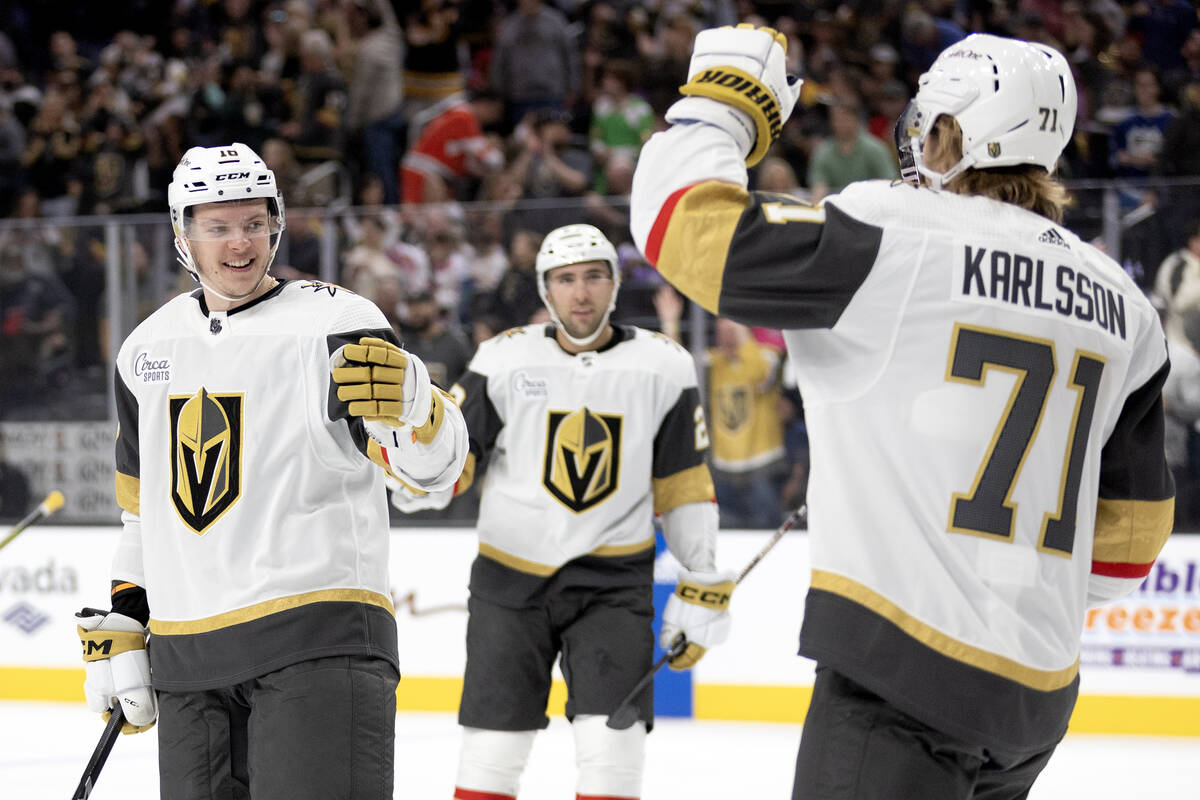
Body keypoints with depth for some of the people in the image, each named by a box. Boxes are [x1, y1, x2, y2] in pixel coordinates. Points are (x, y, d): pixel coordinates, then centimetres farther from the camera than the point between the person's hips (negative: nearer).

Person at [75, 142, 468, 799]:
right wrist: (119, 628, 19)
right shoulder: (147, 350, 15)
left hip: (319, 639, -6)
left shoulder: (336, 323, -4)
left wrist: (408, 403, -34)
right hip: (186, 657, 6)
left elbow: (435, 468, -13)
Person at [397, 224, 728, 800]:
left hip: (614, 578, 0)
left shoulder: (663, 368, -1)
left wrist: (704, 586, 3)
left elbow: (684, 487, 6)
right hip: (511, 574, 0)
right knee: (492, 751, 1)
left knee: (610, 746, -11)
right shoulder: (505, 360, -3)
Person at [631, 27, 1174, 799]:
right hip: (1038, 693, 8)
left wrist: (723, 98, 7)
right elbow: (1131, 531, 17)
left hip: (905, 673, -8)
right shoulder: (1122, 306, 12)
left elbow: (685, 224, -10)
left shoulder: (897, 234, -9)